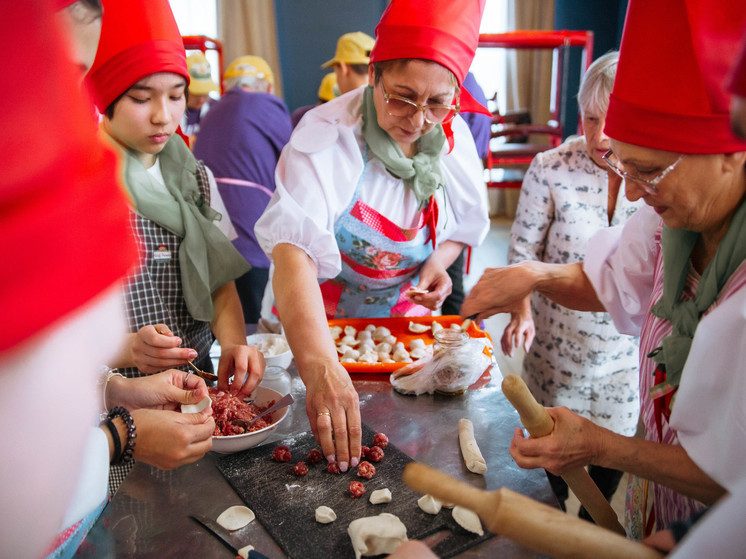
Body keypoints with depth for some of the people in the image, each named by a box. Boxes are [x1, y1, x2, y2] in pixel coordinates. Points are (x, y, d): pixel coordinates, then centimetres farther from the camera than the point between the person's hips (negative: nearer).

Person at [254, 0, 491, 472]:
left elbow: (464, 223, 8)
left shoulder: (454, 137, -11)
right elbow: (294, 249, -42)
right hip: (316, 324, -3)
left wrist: (440, 260, -15)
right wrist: (319, 365, -55)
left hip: (407, 318, 4)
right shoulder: (327, 136, -28)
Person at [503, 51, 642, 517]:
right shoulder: (551, 169, -14)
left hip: (627, 350, 1)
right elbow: (524, 249, -8)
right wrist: (522, 311, -22)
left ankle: (592, 522, 50)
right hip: (556, 340, -1)